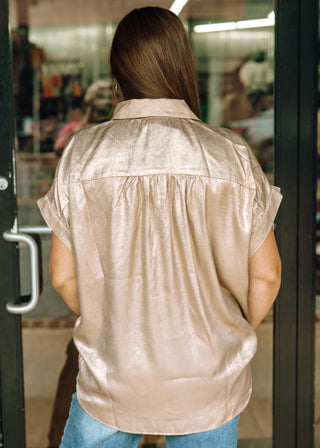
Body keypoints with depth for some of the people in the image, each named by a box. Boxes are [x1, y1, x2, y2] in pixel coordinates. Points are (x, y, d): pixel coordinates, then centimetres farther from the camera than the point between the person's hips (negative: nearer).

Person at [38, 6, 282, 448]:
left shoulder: (81, 154, -10)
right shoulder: (231, 155, -12)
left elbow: (63, 275, -4)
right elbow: (266, 273, -6)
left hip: (111, 376, 1)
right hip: (209, 384, 0)